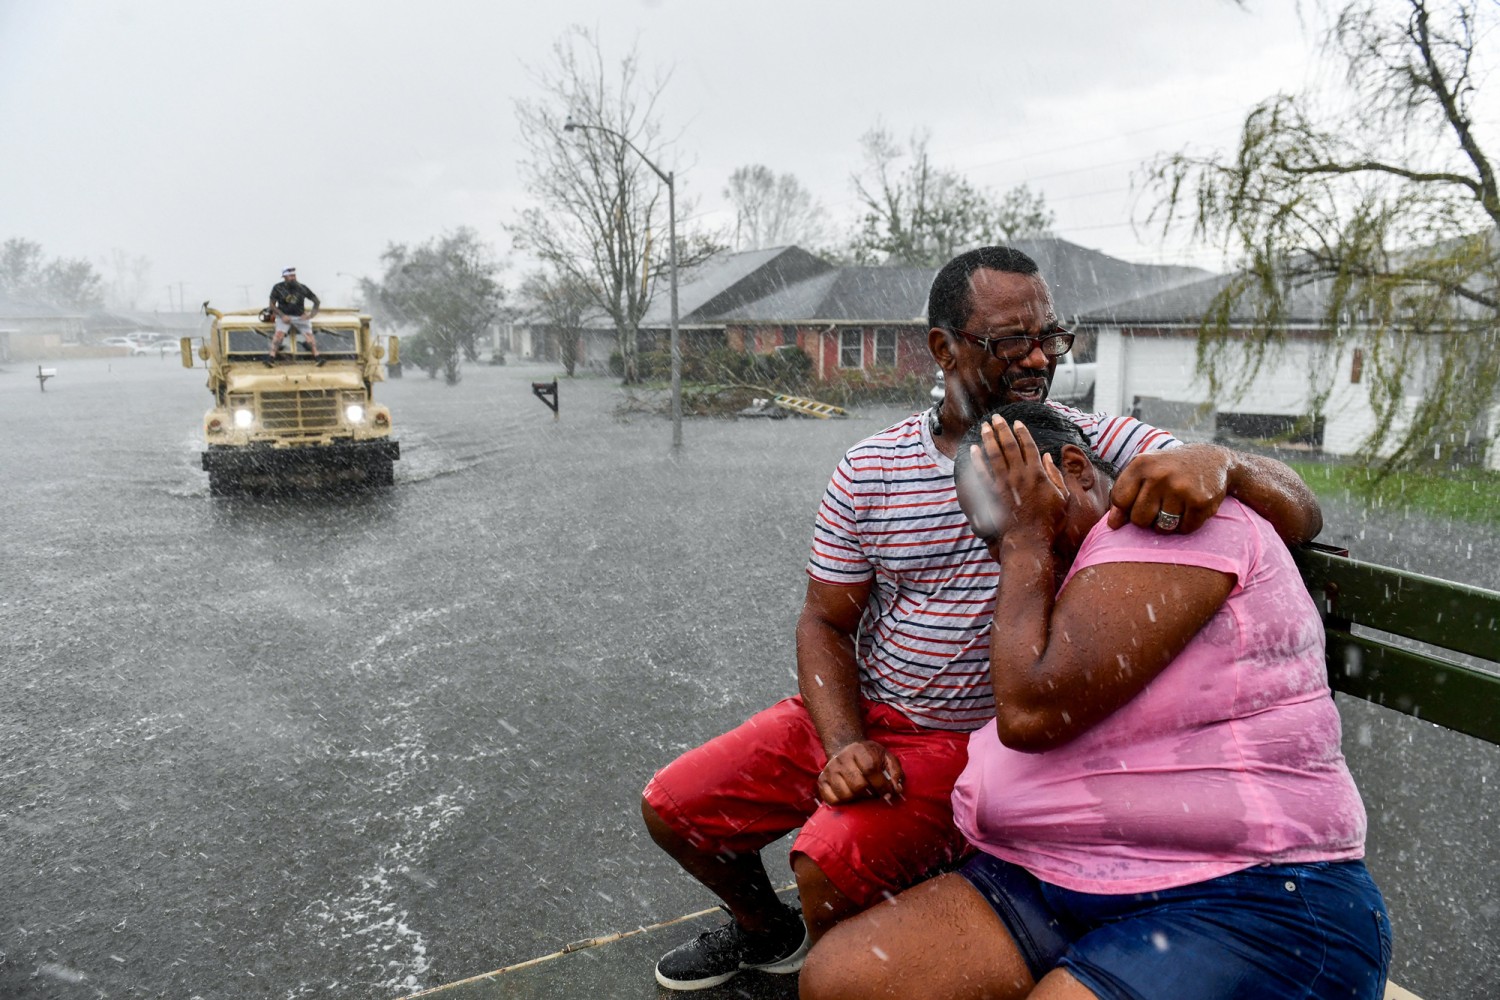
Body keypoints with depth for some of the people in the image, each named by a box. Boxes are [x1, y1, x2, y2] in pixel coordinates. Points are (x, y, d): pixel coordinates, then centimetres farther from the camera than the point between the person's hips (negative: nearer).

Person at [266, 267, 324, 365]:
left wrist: (311, 315, -7)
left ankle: (317, 356, -27)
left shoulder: (302, 288, -1)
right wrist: (282, 315, -13)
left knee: (308, 333, -22)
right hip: (284, 316, -1)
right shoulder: (278, 288, -1)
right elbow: (272, 305, 2)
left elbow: (317, 301, 5)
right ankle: (271, 356, -30)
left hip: (299, 317, 1)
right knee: (280, 333, -27)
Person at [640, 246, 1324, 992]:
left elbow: (1300, 517, -16)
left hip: (977, 741, -4)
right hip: (855, 711, 4)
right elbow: (824, 623, 2)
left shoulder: (1099, 448, -12)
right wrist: (845, 746, -15)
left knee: (831, 861, -28)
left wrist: (1217, 462, -40)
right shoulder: (868, 471, -4)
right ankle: (766, 930, 37)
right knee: (672, 807, 5)